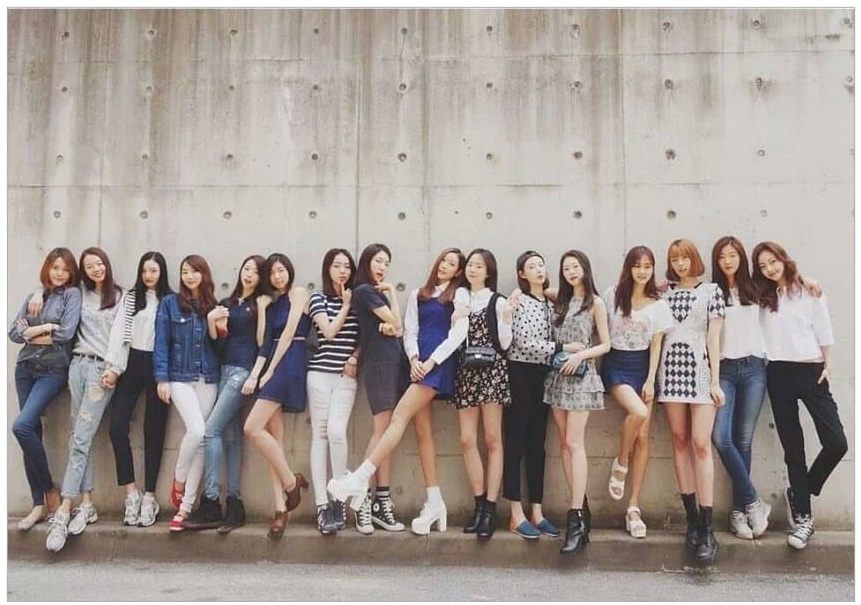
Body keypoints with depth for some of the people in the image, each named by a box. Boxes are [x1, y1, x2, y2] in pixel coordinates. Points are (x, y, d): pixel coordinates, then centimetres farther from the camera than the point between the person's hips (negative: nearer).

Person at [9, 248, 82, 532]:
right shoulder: (33, 297, 14)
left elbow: (66, 333, -13)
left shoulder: (72, 294, -1)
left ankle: (50, 490, -3)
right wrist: (44, 328, -9)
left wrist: (31, 334, -2)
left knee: (22, 426, -19)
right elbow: (14, 332, 6)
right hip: (25, 368, 5)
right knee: (32, 431, 2)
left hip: (53, 371, -5)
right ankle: (40, 504, 7)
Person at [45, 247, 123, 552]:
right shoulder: (81, 292, 13)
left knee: (81, 439, -9)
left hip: (103, 368, -4)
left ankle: (64, 512, -9)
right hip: (78, 364, 4)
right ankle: (86, 505, 7)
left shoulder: (120, 296, 2)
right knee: (81, 437, 2)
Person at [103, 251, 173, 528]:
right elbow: (119, 332, 2)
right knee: (117, 426, -9)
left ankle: (149, 495, 9)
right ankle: (132, 492, 1)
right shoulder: (129, 297, 11)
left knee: (154, 430, 2)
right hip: (132, 363, 2)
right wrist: (113, 367, -9)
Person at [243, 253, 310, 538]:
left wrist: (270, 370, -8)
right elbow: (265, 340, 19)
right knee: (274, 436, -1)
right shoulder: (274, 303, 23)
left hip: (289, 363, -8)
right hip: (273, 366, 8)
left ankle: (291, 481, -2)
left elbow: (289, 332, -7)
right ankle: (281, 509, -2)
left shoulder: (299, 293, 2)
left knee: (253, 428, -18)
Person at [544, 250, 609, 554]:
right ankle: (581, 508, 9)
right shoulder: (560, 301, 14)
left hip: (581, 374, -5)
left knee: (574, 442, -12)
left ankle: (576, 516, -13)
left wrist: (580, 354, -14)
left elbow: (605, 345, -1)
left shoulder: (595, 303, 1)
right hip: (557, 373, 5)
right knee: (566, 443, 3)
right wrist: (565, 348, -2)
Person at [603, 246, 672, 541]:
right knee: (639, 412, -30)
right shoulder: (612, 295, 1)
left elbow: (656, 346, 5)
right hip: (615, 364, -2)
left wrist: (650, 381, -3)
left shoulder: (658, 305, 6)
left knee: (643, 436, -4)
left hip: (642, 367, 3)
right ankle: (620, 464, -2)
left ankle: (633, 507, 3)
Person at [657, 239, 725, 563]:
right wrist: (654, 375, 2)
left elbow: (713, 337, 1)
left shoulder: (711, 290, 7)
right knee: (680, 441, 3)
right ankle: (691, 517, 10)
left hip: (700, 368, -3)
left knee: (700, 443, -10)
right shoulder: (665, 293, 14)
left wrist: (715, 381, -5)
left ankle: (707, 528, -8)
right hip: (671, 368, 3)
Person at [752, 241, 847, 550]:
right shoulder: (762, 297, 10)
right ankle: (803, 515, 13)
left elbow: (824, 331, 4)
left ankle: (799, 495, 12)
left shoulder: (809, 291, 4)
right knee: (793, 446, 5)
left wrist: (828, 365, -2)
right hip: (778, 374, 2)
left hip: (810, 371, -1)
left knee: (836, 442, -11)